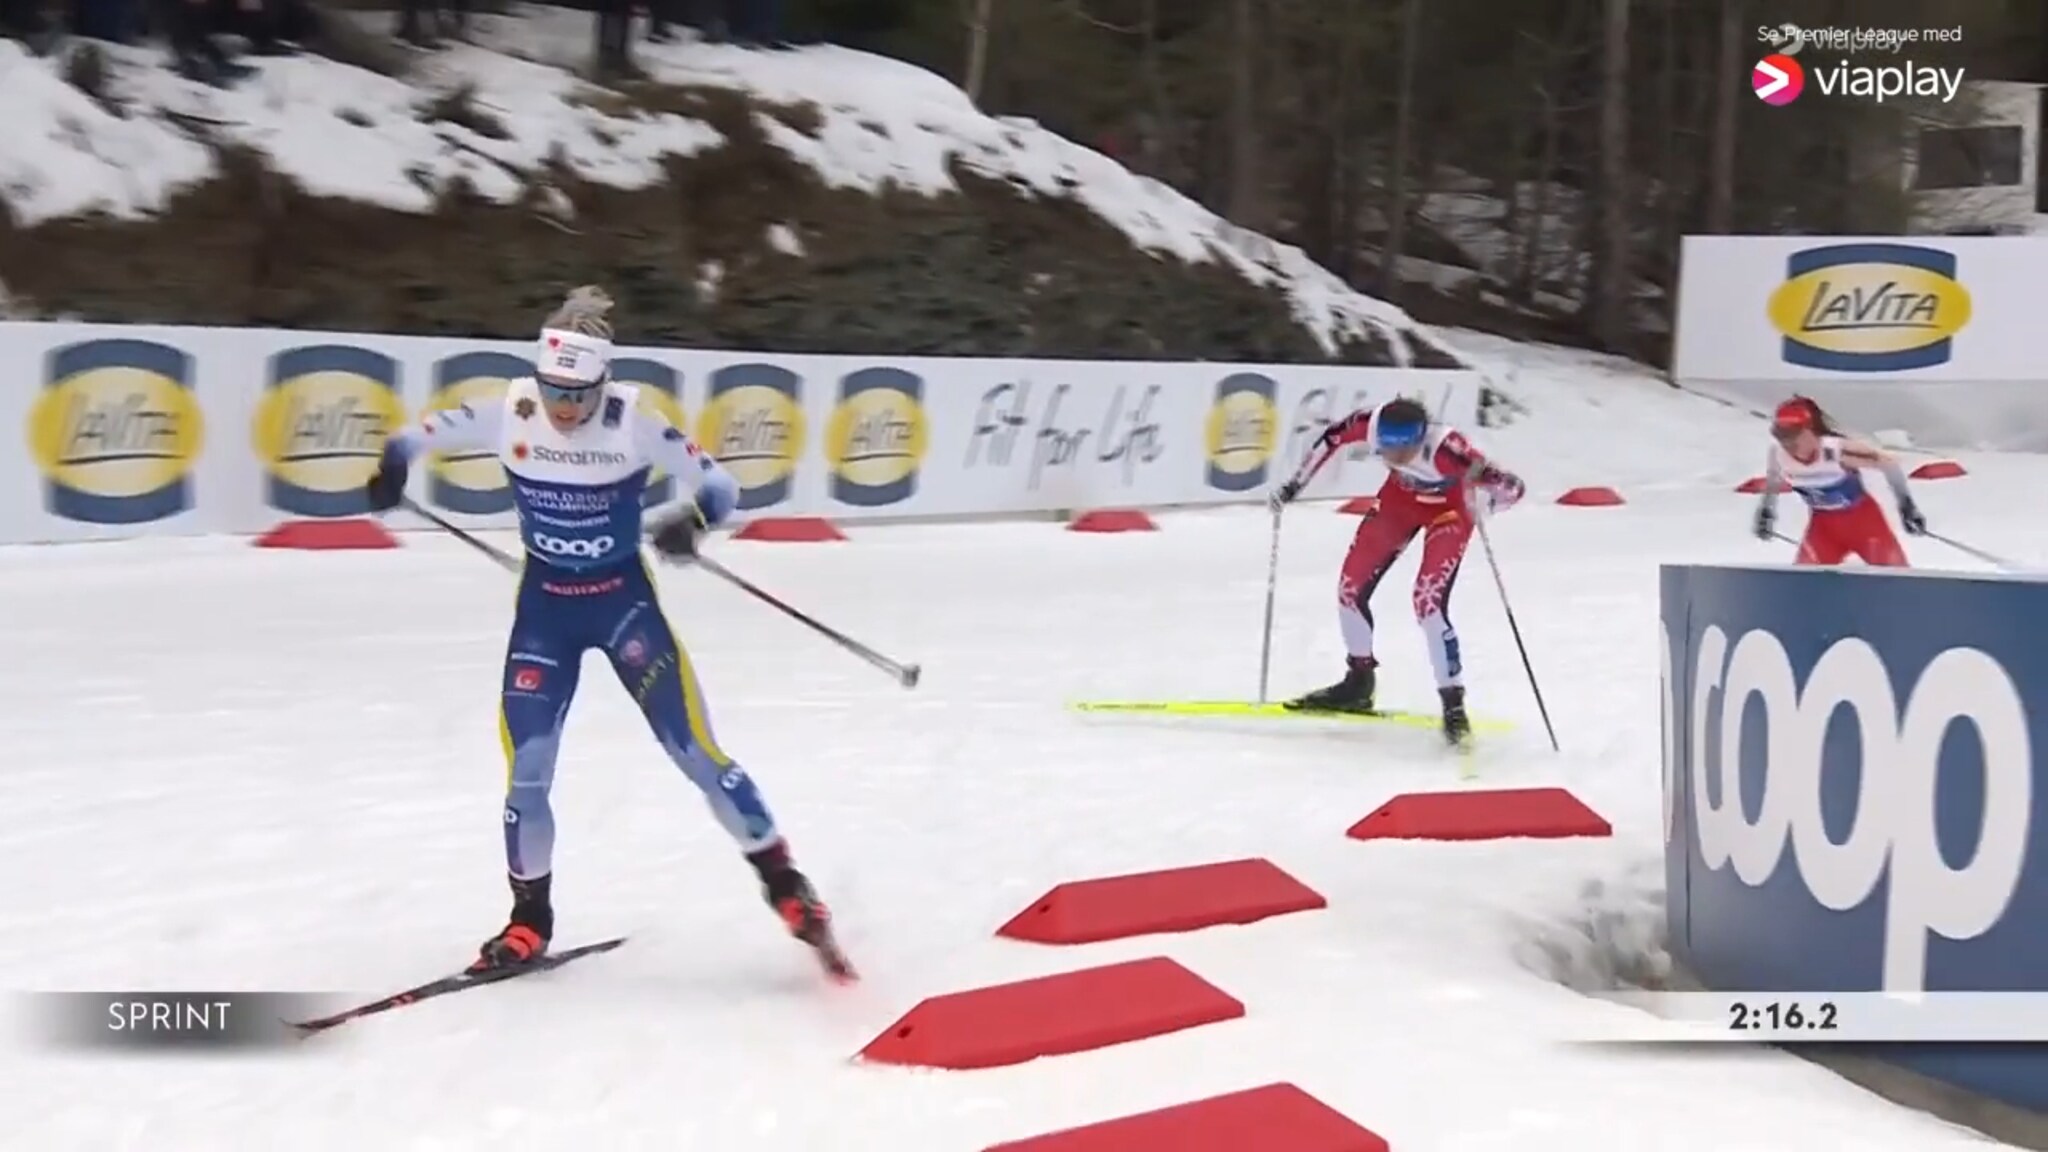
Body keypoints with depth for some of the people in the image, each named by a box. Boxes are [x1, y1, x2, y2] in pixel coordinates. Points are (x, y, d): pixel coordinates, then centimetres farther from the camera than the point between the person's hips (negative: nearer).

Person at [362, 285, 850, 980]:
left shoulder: (636, 423, -17)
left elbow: (719, 486, -12)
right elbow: (420, 435, 3)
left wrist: (694, 520, -34)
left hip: (624, 600, -2)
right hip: (544, 607, 2)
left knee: (695, 750, -8)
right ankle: (529, 920, 16)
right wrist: (394, 465, -18)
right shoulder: (509, 415, -12)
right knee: (527, 766, -4)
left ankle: (784, 883, 6)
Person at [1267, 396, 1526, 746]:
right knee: (1351, 585, 4)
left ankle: (1453, 701, -9)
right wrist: (1295, 483, -2)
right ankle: (1359, 681, 26)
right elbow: (1333, 437, -8)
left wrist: (1482, 499, -61)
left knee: (1429, 602, -21)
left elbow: (1513, 486, -41)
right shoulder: (1372, 424, -32)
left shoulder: (1444, 448, -42)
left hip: (1449, 509, -5)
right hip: (1401, 497, 5)